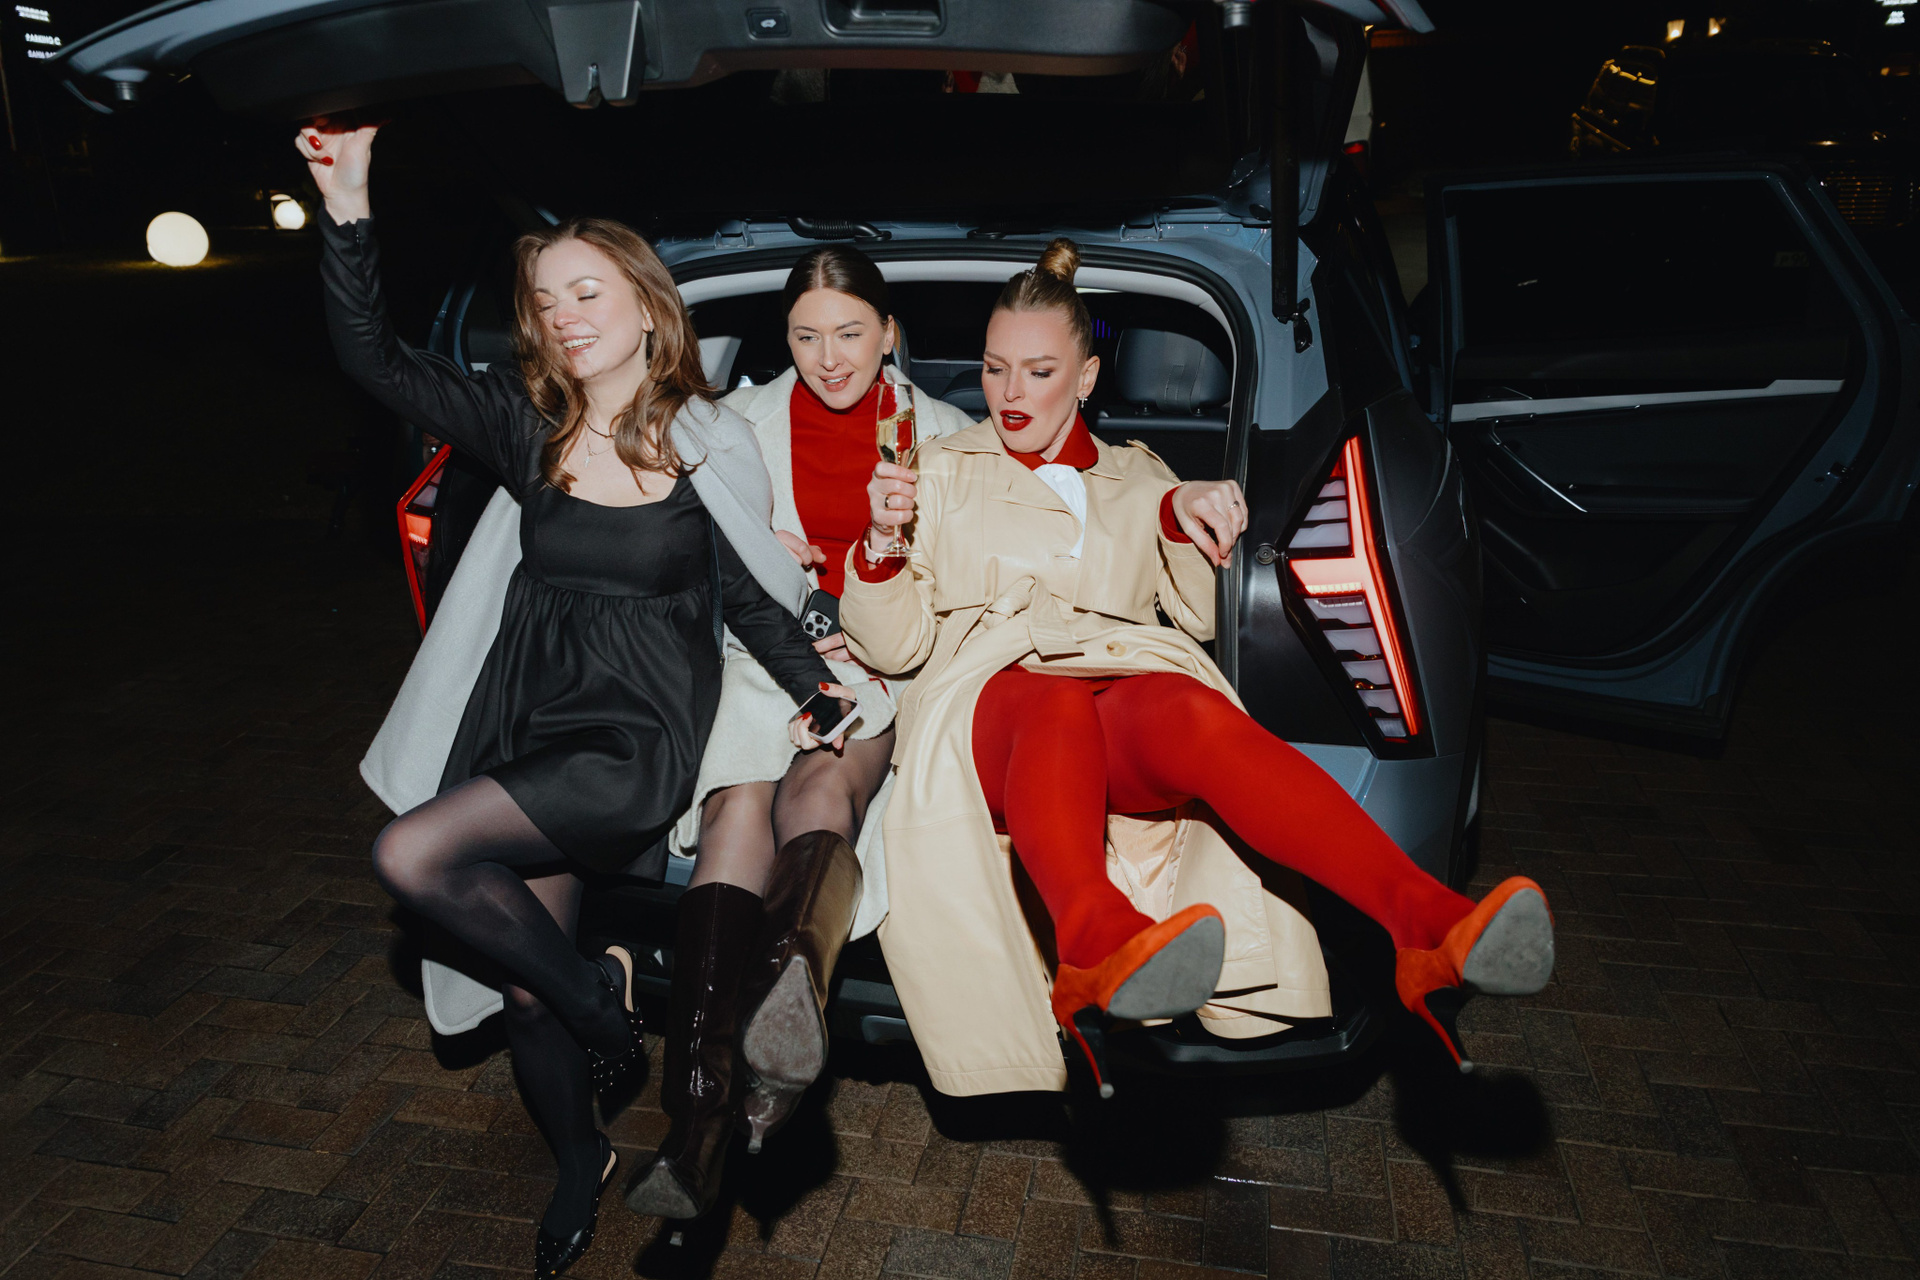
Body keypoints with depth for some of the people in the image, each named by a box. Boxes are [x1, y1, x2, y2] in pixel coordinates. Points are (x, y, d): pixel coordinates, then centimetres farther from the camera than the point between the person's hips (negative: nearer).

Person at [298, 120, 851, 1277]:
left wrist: (818, 682, 0)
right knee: (530, 986, 9)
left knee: (414, 857, -23)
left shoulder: (707, 443, -4)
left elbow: (745, 594, 6)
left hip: (642, 740, -4)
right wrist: (349, 212, -19)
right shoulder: (529, 426, 2)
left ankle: (600, 989, 2)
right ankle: (582, 1163, 38)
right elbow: (375, 359, -8)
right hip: (530, 722, 4)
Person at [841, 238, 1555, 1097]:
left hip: (1133, 678, 1)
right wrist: (882, 543, -6)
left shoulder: (1138, 478, 29)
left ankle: (1438, 937, -55)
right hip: (994, 689, -1)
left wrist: (1183, 518, 4)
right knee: (1059, 707, -39)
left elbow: (1205, 616, 21)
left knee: (1196, 717, -36)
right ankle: (1097, 946, -67)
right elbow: (894, 645, 14)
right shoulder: (944, 473, 24)